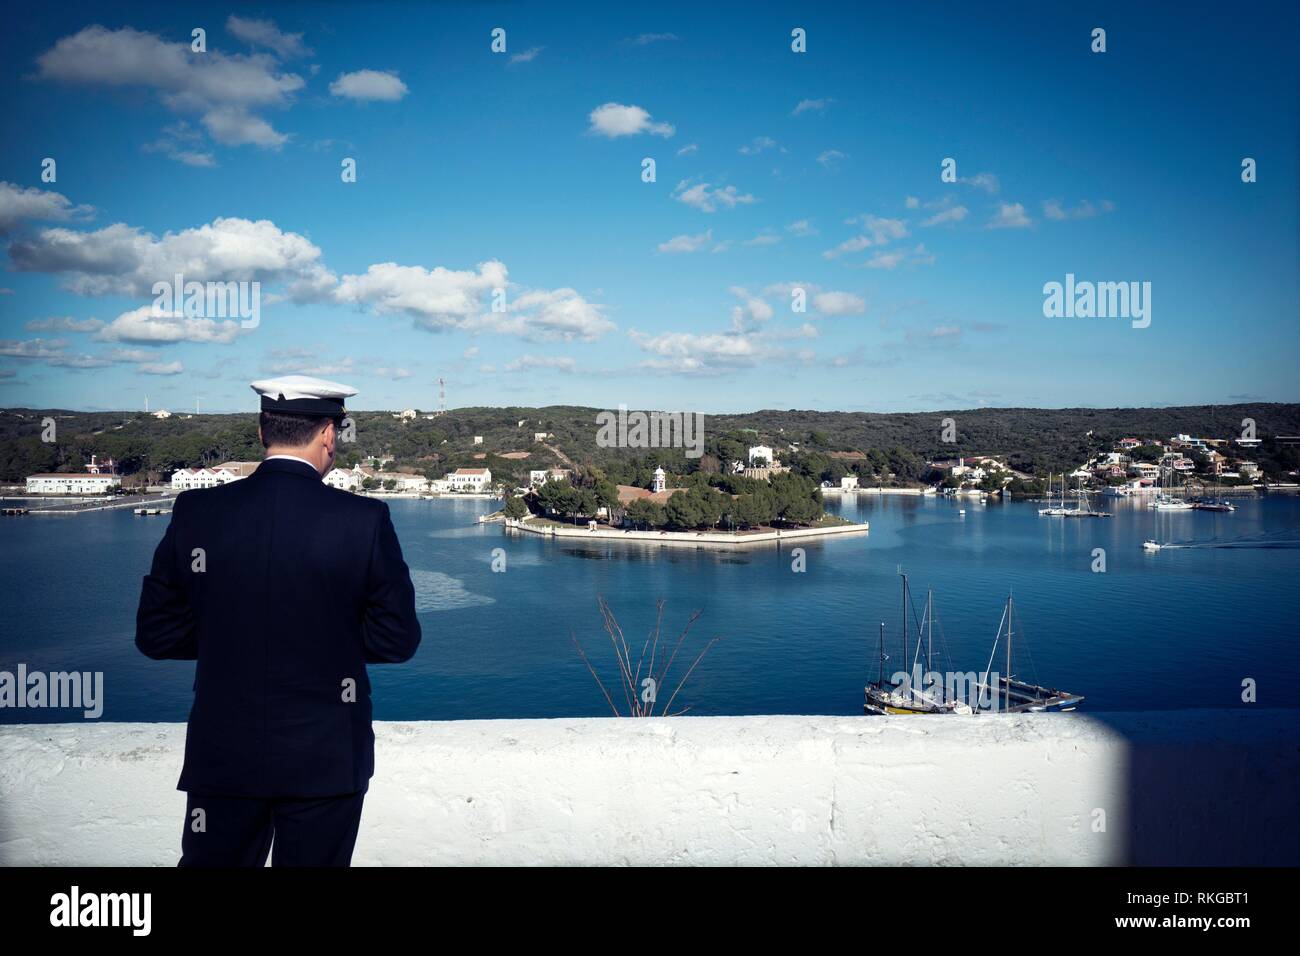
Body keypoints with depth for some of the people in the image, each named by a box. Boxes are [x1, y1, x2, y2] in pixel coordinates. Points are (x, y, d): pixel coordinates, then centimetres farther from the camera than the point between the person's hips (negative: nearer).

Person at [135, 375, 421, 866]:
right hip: (325, 757, -2)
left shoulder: (196, 512, -5)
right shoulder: (364, 518, -12)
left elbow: (156, 634, 1)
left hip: (222, 753, 2)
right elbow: (397, 639, -7)